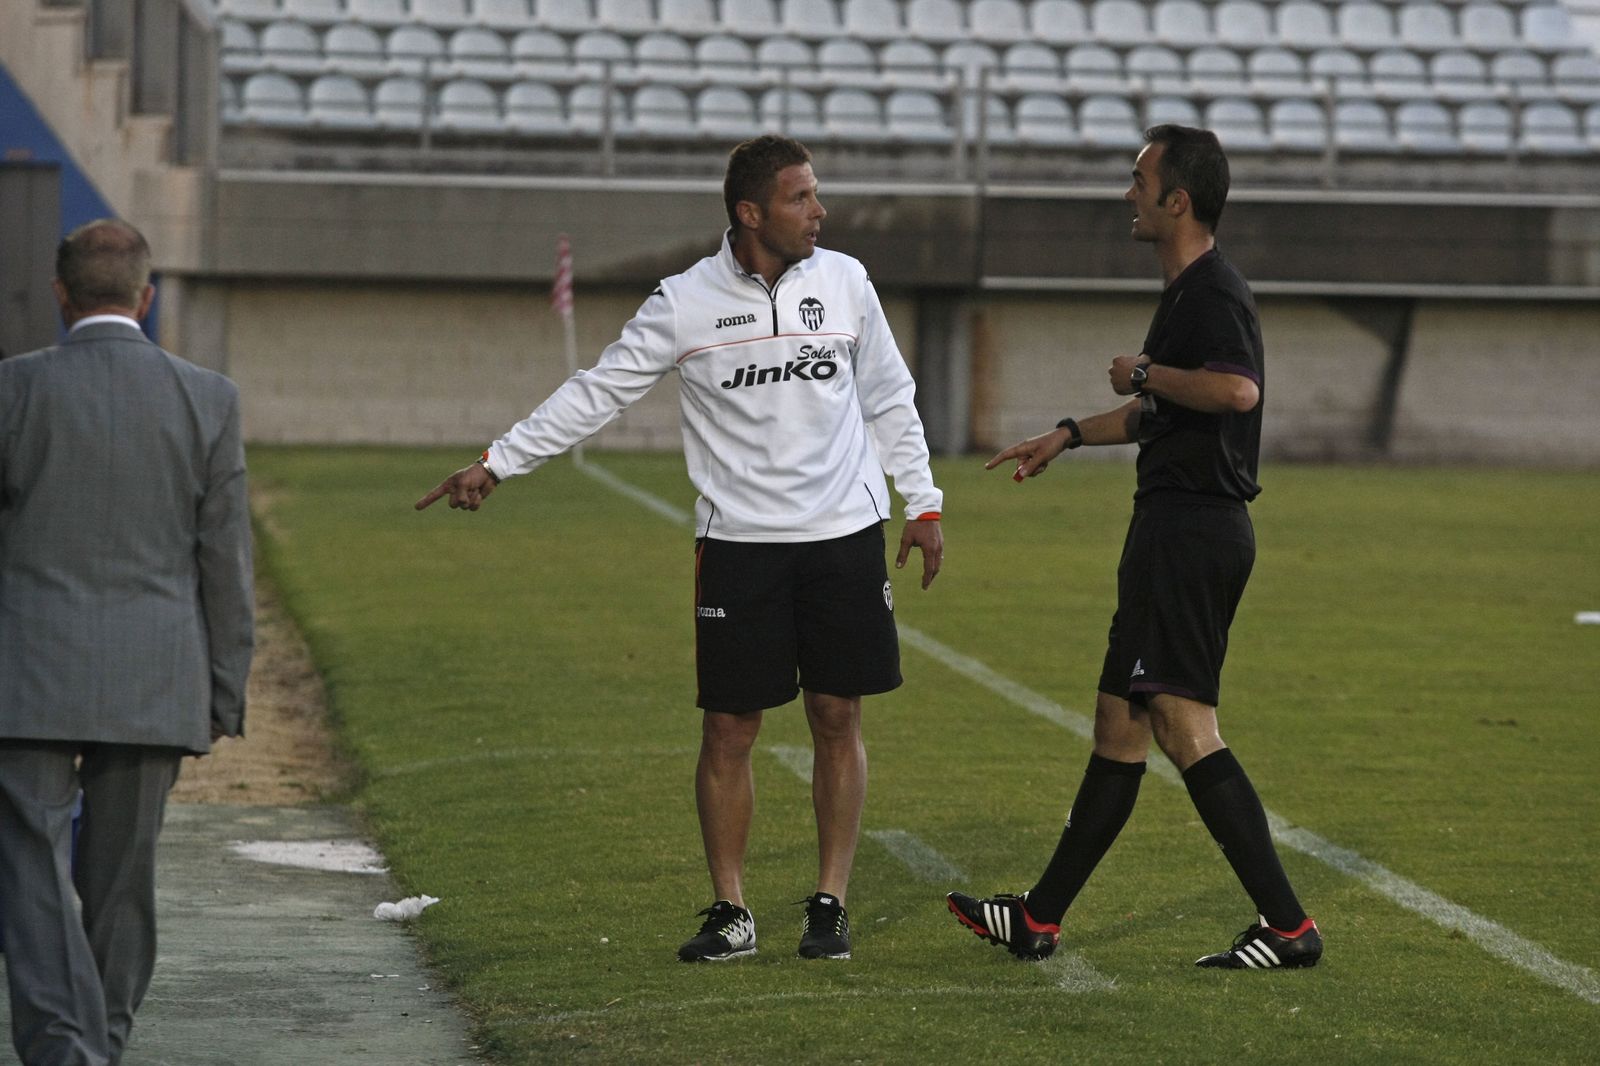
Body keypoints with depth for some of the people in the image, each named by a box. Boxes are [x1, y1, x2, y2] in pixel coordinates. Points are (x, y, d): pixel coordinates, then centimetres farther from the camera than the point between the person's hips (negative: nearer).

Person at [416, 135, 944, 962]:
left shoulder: (844, 282, 3)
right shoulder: (686, 303, -4)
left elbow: (888, 399, 14)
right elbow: (597, 393, 0)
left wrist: (923, 502, 12)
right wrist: (496, 463, -3)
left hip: (845, 535, 2)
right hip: (738, 543, -1)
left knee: (837, 719, 3)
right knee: (728, 729, -1)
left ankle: (830, 904, 11)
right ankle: (729, 912, 9)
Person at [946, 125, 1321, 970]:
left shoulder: (1215, 292, -14)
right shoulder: (1185, 291, 19)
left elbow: (1238, 388, -35)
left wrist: (1146, 373, -21)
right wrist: (1068, 435, 36)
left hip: (1194, 528, -11)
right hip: (1171, 527, 11)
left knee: (1183, 725, -14)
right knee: (1119, 725, 15)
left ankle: (1287, 925, -14)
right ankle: (1040, 919, 22)